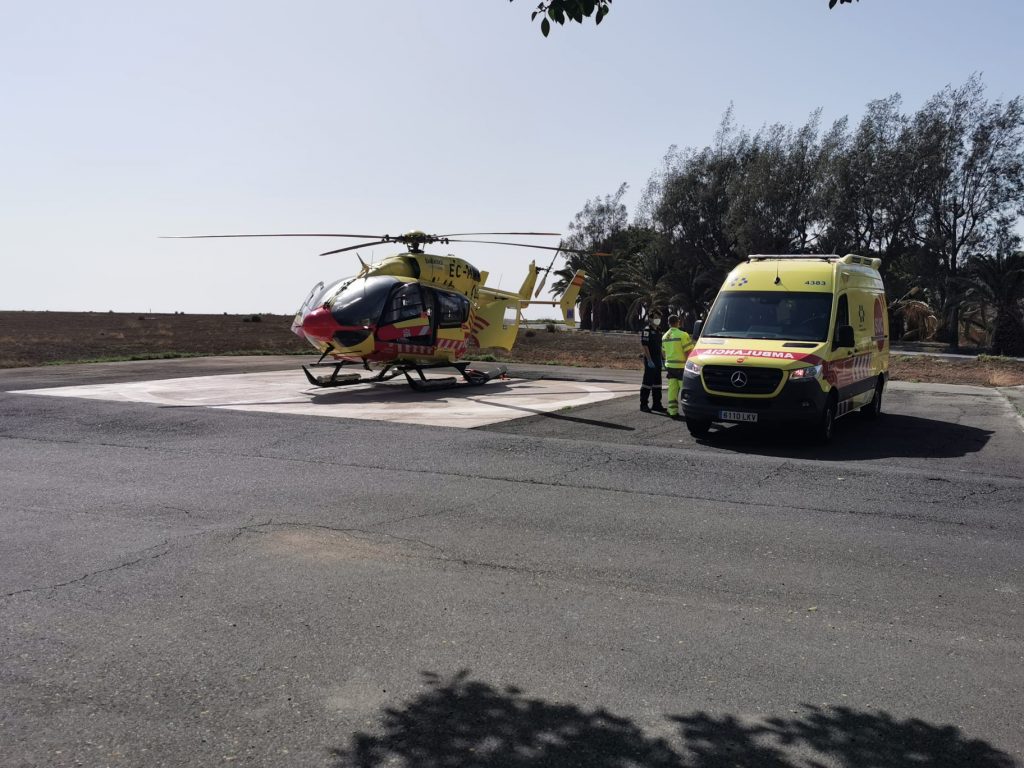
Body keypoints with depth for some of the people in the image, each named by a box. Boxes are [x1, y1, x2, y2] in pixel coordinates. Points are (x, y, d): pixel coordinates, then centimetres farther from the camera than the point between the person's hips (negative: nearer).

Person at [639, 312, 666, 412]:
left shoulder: (658, 330, 15)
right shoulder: (646, 330, -10)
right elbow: (644, 346, -16)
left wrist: (661, 359, 16)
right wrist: (649, 360, -21)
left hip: (657, 361, 8)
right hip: (650, 361, -8)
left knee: (657, 383, 10)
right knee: (648, 382, -5)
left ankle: (656, 404, 17)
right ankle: (644, 404, 0)